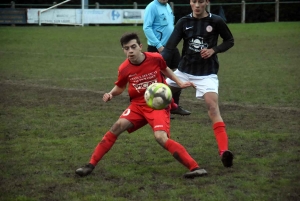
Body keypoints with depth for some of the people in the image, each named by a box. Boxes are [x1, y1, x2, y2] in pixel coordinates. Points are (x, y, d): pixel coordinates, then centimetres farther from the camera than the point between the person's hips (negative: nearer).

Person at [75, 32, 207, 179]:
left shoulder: (156, 58, -14)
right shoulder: (124, 69, -10)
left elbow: (165, 70, 11)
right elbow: (120, 87, 11)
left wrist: (179, 83, 8)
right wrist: (111, 94, -9)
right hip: (138, 105, 3)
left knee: (161, 138, -25)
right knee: (118, 126, -16)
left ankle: (195, 168, -22)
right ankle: (91, 165, -6)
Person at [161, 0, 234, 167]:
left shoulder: (216, 21, -7)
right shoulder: (184, 22, -3)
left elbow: (230, 41, 6)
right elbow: (170, 47, -8)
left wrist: (213, 50, -12)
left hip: (207, 73, -4)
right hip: (184, 70, 4)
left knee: (213, 107, -21)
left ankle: (224, 151, -30)